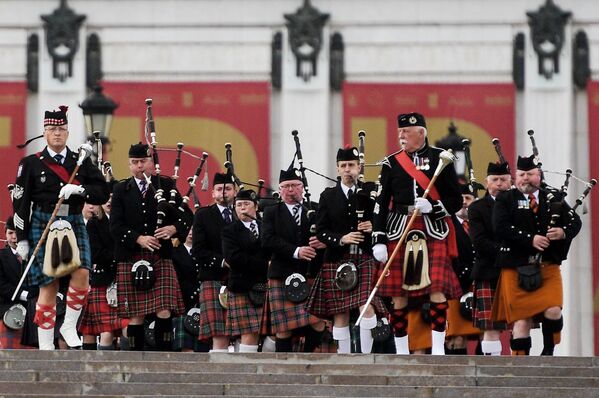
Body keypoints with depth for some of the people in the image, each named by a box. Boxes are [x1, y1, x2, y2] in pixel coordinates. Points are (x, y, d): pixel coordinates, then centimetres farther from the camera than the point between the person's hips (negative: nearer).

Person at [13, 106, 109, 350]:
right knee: (48, 285, -3)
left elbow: (102, 193, 3)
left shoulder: (81, 162, 9)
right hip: (43, 226, -2)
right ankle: (46, 346, 3)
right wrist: (22, 239, -2)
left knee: (82, 273, -20)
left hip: (74, 225, 2)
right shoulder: (31, 164, 3)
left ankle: (69, 327, -1)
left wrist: (78, 189, -15)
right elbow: (20, 202, 2)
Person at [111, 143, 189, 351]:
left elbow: (186, 216, 6)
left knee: (164, 312, -9)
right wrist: (139, 239, -16)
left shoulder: (166, 185, 9)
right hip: (130, 259, 0)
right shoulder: (121, 190, 9)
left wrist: (173, 229, -15)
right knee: (135, 316, 1)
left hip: (161, 257, 0)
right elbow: (115, 226, -1)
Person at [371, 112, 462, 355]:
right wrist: (378, 241, -2)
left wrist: (432, 206, -14)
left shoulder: (440, 159, 5)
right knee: (398, 293, 0)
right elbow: (381, 204, 6)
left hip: (434, 231, -1)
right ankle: (402, 353, 9)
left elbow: (456, 201, 5)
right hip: (398, 231, 2)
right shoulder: (391, 163, 8)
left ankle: (438, 350, -8)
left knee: (438, 289, -12)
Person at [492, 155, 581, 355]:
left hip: (548, 266, 2)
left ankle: (548, 351, 9)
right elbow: (501, 227, -12)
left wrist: (564, 232, -17)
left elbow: (575, 221, 6)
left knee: (553, 310, -14)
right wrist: (530, 239, -20)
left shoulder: (553, 200, 13)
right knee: (521, 318, -2)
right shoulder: (505, 200, 4)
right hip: (516, 269, -2)